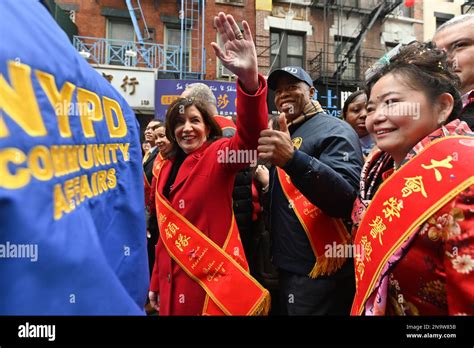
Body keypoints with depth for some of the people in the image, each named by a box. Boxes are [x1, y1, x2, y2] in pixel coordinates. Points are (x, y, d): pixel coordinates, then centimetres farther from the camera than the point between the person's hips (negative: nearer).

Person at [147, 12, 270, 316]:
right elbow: (164, 230, 14)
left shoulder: (219, 154, -10)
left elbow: (249, 139, -33)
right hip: (173, 285, 6)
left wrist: (250, 79, -49)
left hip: (213, 284, -6)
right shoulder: (166, 168, 9)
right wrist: (157, 282, 17)